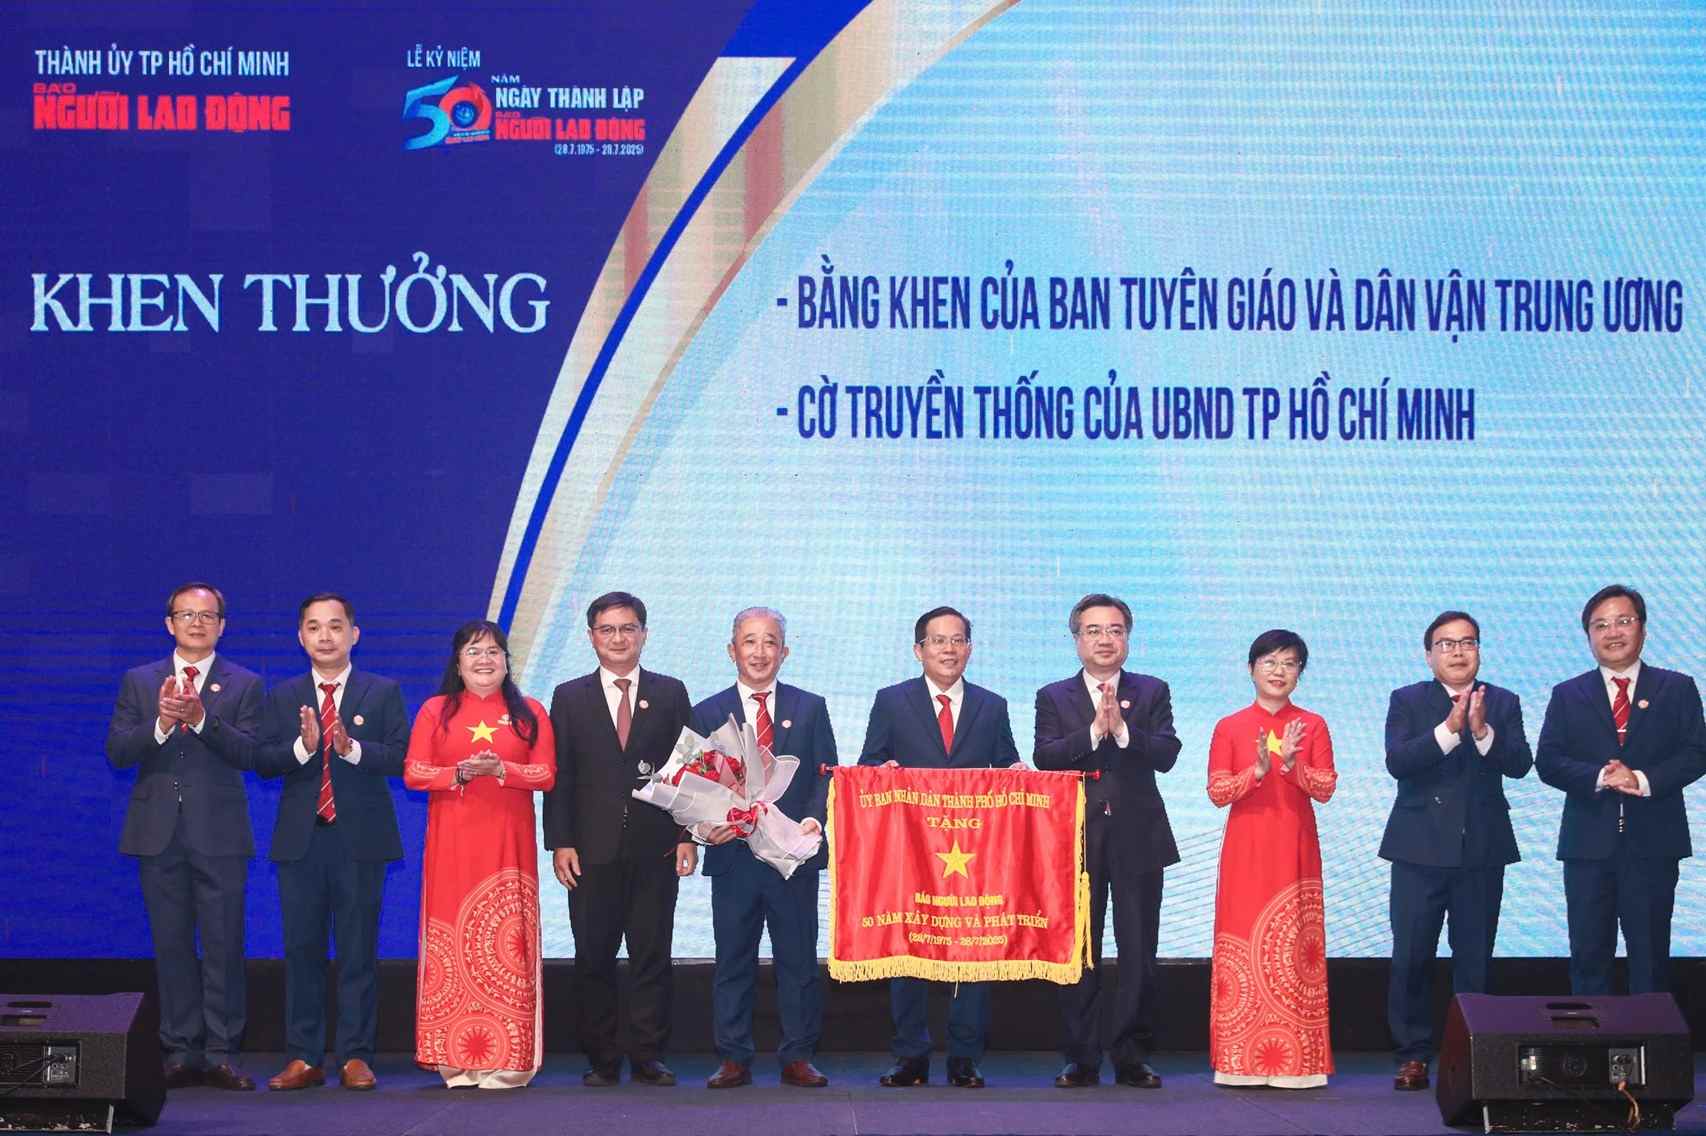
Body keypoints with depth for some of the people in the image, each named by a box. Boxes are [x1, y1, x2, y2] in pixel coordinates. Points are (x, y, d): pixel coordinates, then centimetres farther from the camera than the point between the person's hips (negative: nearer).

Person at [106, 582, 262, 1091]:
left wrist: (201, 718, -21)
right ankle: (181, 1054, 9)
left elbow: (247, 752, -8)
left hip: (220, 833, -2)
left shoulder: (244, 684, 6)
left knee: (224, 947, -3)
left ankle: (222, 1054, 1)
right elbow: (117, 752, 1)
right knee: (171, 947, 5)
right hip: (160, 833, 2)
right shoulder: (139, 682, 11)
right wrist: (161, 723, -16)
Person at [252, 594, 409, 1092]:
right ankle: (303, 1059, 8)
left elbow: (401, 756, -6)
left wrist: (353, 748, -21)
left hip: (360, 840, -2)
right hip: (300, 840, 2)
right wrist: (301, 747, -17)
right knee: (301, 950, 3)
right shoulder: (283, 697, 11)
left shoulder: (383, 693, 5)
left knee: (358, 952, 0)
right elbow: (262, 761, 1)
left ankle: (356, 1057, 4)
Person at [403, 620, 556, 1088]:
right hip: (451, 845, 0)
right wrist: (459, 773, -13)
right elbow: (413, 773, 3)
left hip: (508, 844, 0)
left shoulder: (530, 713, 11)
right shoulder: (435, 711, 10)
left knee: (505, 941, -5)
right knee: (451, 939, -4)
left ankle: (505, 1059, -3)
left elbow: (546, 775, 2)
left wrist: (501, 769, -14)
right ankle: (456, 1059, -1)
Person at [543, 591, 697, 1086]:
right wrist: (560, 842, -4)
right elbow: (558, 776, 5)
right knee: (594, 959, 2)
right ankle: (601, 1060, 9)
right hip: (594, 850, 0)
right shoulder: (569, 698, 9)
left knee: (653, 957, 2)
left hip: (655, 849, 0)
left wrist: (688, 836, -2)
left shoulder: (670, 693, 9)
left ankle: (648, 1057, 7)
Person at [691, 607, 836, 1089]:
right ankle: (734, 1060, 10)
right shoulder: (708, 714, 7)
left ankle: (798, 1059, 10)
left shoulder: (810, 708, 8)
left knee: (798, 959, 3)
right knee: (733, 961, 4)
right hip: (733, 856, 0)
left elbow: (826, 775, 4)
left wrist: (814, 818, -14)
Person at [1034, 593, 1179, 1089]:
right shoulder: (1054, 698, 8)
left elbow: (1166, 754, -5)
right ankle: (1082, 1058, 7)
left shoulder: (1152, 692, 9)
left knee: (1139, 953, 0)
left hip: (1138, 838, 0)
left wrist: (1122, 729, -20)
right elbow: (1044, 758, -7)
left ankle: (1132, 1056, 7)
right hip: (1077, 838, 0)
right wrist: (1094, 730, -18)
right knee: (1077, 953, 2)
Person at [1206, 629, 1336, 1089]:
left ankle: (1298, 1060, 0)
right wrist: (1258, 769, -17)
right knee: (1243, 942, -3)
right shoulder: (1229, 727, 6)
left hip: (1295, 850, 0)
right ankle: (1241, 1060, 0)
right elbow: (1217, 792, -1)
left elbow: (1326, 788, 0)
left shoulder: (1312, 726, 7)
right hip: (1246, 850, 0)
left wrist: (1292, 765, -18)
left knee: (1295, 944, -3)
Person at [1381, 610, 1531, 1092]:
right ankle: (1413, 1056, 6)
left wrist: (1483, 731, -24)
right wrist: (1448, 729, -24)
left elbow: (1519, 764, -8)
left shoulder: (1503, 704, 6)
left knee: (1475, 958, 5)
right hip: (1421, 848, -1)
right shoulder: (1407, 701, 3)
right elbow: (1397, 761, -13)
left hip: (1482, 849, 1)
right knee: (1411, 957, -2)